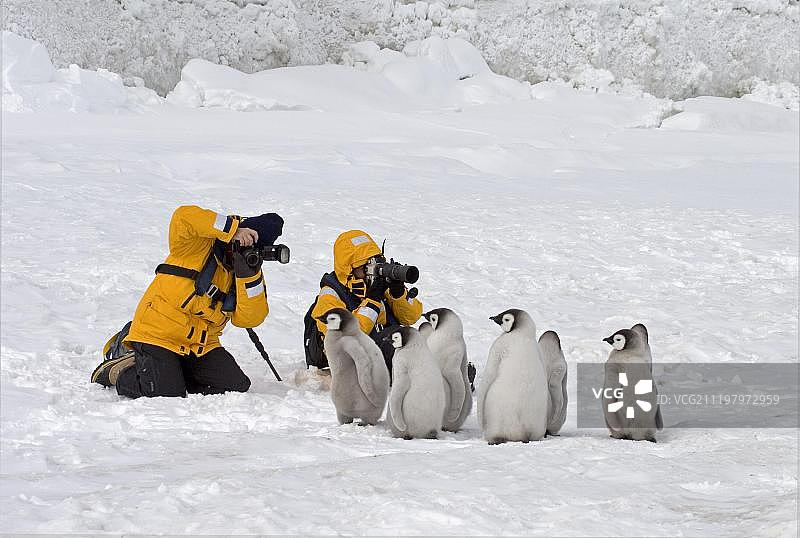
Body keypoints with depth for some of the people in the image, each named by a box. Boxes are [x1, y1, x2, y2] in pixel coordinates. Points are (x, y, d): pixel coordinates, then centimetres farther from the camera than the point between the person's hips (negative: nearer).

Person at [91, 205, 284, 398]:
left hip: (202, 344, 6)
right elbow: (184, 217, -34)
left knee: (237, 387, -8)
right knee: (168, 395, -20)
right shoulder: (202, 242, -10)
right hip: (158, 335, -6)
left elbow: (250, 318, -8)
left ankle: (176, 371, 14)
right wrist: (233, 230, -33)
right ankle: (117, 370, 10)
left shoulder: (250, 267, 5)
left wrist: (248, 274, -21)